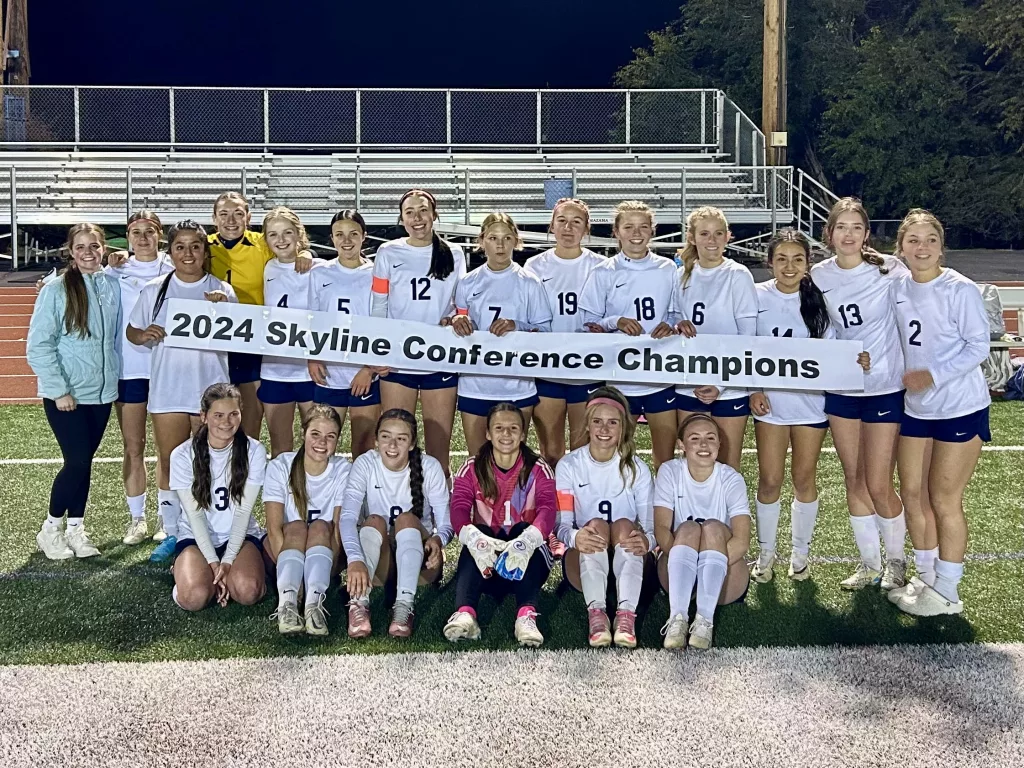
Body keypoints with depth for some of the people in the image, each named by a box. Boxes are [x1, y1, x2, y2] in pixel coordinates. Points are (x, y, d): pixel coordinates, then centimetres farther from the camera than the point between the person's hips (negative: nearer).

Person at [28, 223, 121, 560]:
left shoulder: (113, 285, 1)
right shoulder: (56, 289, -11)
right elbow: (38, 346, -11)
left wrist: (112, 375, 7)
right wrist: (59, 390, -14)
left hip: (102, 391, 4)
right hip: (65, 394, -4)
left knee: (84, 461, 10)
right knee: (77, 461, -6)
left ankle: (76, 529, 21)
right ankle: (50, 529, 12)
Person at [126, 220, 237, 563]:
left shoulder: (223, 292, 1)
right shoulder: (154, 290, 4)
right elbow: (132, 332, 9)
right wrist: (144, 335, -14)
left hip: (210, 389, -1)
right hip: (167, 389, 1)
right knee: (169, 462, 6)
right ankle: (173, 533, 16)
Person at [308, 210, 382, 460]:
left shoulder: (376, 275, 1)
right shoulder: (321, 275, 6)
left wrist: (369, 368, -8)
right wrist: (312, 358, -5)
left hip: (367, 376, -1)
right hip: (328, 375, 2)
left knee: (364, 447, 4)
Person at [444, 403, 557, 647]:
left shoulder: (538, 470, 1)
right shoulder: (472, 469, 4)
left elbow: (547, 509, -17)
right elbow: (459, 509, -13)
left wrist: (526, 540, -40)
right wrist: (474, 537, -37)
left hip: (527, 561, 0)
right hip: (486, 561, 1)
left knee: (524, 531, -30)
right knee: (476, 538, -30)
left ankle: (526, 615, -49)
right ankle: (465, 612, -50)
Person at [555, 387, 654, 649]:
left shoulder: (637, 468, 2)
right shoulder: (568, 466, 0)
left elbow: (650, 526, -6)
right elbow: (561, 525, -10)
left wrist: (645, 540, -32)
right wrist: (574, 537, -35)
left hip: (627, 561, 1)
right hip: (582, 562, -1)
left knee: (624, 525, -29)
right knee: (595, 525, -30)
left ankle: (626, 613, -45)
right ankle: (596, 612, -45)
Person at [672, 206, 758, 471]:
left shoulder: (738, 276, -5)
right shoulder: (682, 276, 8)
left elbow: (748, 337, -7)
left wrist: (721, 384, -14)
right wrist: (677, 326, -10)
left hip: (730, 387, -4)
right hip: (689, 387, 4)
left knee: (728, 466, 3)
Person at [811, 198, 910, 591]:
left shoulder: (889, 270, -9)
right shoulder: (819, 275, 1)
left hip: (885, 388, -4)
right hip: (840, 389, 4)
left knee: (879, 486, -2)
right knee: (854, 481, 10)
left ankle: (896, 561, 22)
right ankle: (869, 563, 26)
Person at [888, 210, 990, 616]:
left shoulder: (960, 290, -15)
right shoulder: (896, 289, 1)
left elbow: (978, 346, -14)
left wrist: (933, 375, -22)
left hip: (961, 408, -6)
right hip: (915, 407, 6)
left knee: (944, 499, 0)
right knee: (912, 494, 10)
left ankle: (947, 592, 15)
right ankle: (926, 577, 28)